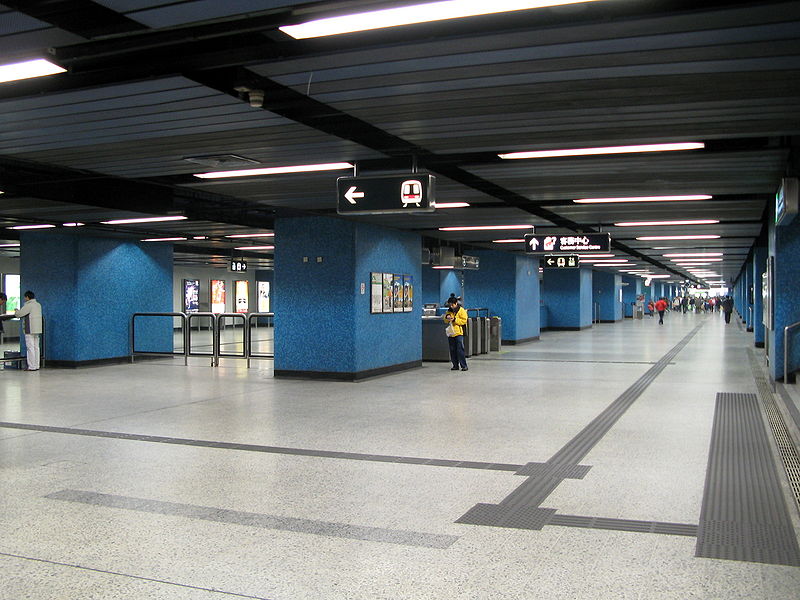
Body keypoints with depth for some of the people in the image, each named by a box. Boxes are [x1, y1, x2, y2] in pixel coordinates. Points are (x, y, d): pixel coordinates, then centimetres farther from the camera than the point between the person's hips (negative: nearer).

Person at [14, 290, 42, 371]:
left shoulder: (28, 305, -12)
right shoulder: (38, 305, 13)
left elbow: (19, 314, -13)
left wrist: (16, 311, 10)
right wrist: (20, 311, 23)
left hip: (30, 330, -8)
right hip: (37, 329, 8)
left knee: (30, 348, -5)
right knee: (36, 347, 10)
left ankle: (32, 367, -5)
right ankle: (36, 366, 12)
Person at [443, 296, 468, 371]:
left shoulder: (461, 310, -4)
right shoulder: (449, 311, 12)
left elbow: (464, 320, -9)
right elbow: (445, 321, 19)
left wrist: (455, 319, -17)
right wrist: (446, 317, -4)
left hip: (459, 333, -6)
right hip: (450, 333, 6)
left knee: (460, 349, -10)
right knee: (452, 350, 7)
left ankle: (464, 366, -6)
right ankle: (455, 365, 15)